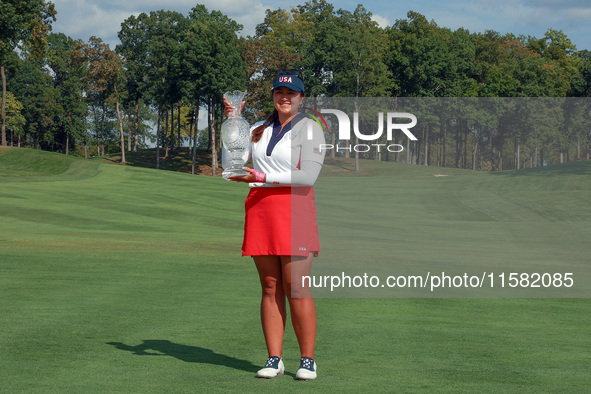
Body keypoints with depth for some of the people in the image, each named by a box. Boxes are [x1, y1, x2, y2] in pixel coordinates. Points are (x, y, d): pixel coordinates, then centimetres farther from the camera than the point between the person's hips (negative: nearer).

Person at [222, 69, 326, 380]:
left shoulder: (310, 128, 3)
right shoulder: (258, 130, 18)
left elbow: (308, 175, -8)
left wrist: (264, 177, -14)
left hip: (294, 208, -4)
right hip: (259, 209, 4)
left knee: (295, 288, -9)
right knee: (270, 287, 2)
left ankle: (307, 360, -2)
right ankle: (274, 359, 5)